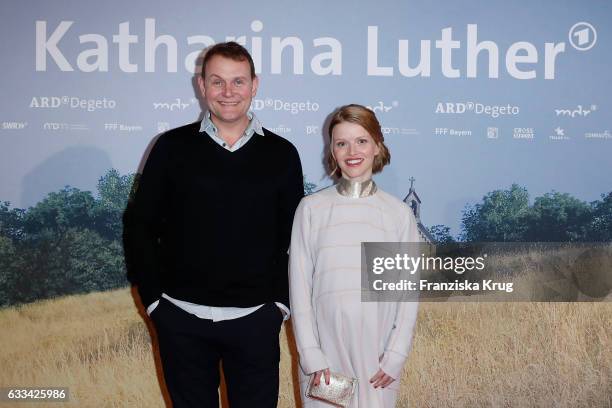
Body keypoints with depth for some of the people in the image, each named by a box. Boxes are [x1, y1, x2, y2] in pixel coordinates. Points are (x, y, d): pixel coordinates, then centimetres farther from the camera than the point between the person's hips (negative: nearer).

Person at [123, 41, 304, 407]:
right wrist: (153, 298, -1)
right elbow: (140, 225, 4)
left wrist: (282, 301, 0)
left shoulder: (281, 154, 2)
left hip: (255, 319, 0)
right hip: (181, 319, 0)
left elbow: (294, 236, 6)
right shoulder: (173, 147, 1)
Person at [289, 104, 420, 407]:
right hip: (324, 351, -1)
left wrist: (395, 357, -5)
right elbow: (299, 288, -2)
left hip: (376, 353, 1)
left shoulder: (400, 214, 2)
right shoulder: (311, 208, -2)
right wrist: (312, 356, -7)